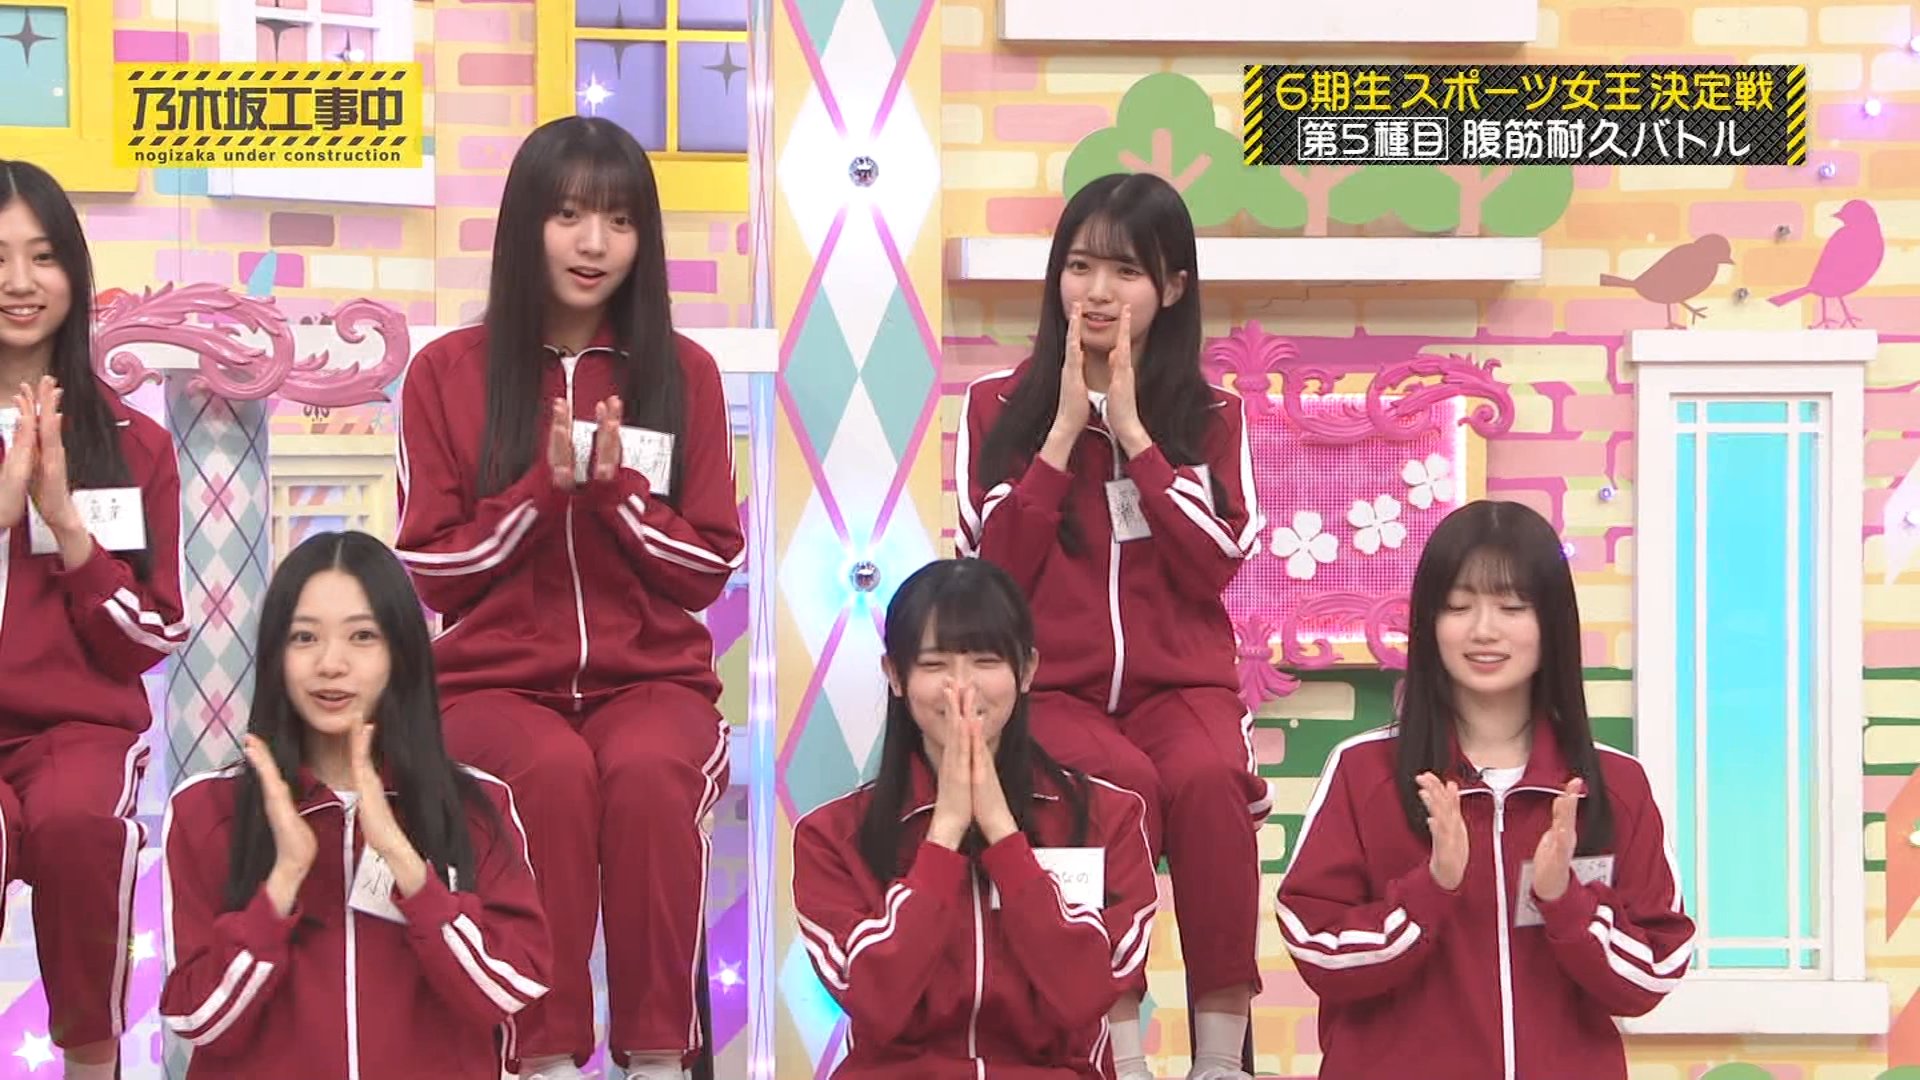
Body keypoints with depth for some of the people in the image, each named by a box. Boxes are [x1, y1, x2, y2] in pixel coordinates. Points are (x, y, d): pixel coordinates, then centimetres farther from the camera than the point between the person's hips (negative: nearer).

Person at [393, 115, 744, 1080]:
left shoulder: (682, 373, 6)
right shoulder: (448, 372, 3)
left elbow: (710, 567, 5)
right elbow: (428, 570, 1)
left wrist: (616, 488, -12)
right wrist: (545, 490, -12)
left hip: (652, 676, 1)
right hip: (496, 681, -1)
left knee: (647, 773, -34)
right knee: (554, 772, -35)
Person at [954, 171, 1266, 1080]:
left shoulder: (1210, 417, 9)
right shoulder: (998, 406, 6)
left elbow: (1217, 564, -6)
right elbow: (991, 572, -5)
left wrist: (1133, 433, -8)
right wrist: (1065, 431, -8)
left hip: (1179, 681, 1)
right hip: (1049, 685, -1)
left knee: (1209, 777, -33)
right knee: (1120, 780, -35)